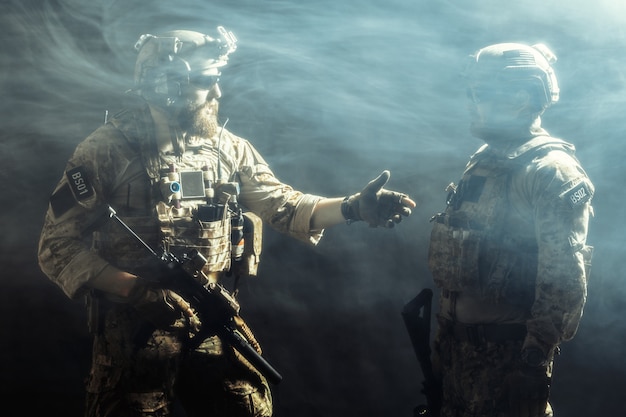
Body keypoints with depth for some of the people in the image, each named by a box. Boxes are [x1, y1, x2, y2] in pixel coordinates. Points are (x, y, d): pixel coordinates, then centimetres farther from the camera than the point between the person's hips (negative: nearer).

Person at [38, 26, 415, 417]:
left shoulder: (229, 147, 7)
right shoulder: (107, 150, -8)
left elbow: (282, 203, 5)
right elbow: (58, 245, -9)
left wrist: (353, 207, -12)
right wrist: (136, 289, -20)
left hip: (214, 322, 4)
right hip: (134, 329, -4)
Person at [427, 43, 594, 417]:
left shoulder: (551, 172, -17)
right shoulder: (485, 160, 11)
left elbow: (564, 280, -22)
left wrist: (536, 355, -23)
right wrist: (447, 326, 17)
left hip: (509, 345, -8)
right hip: (459, 336, 8)